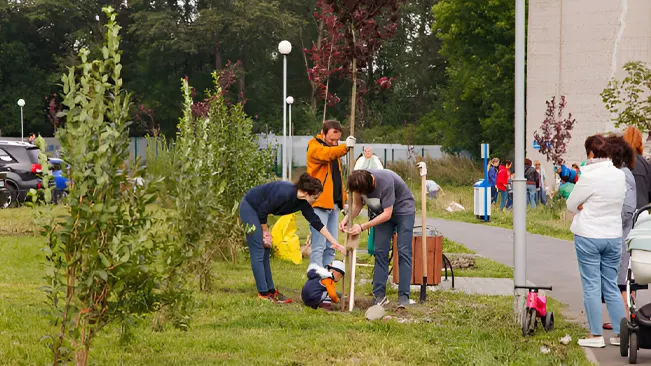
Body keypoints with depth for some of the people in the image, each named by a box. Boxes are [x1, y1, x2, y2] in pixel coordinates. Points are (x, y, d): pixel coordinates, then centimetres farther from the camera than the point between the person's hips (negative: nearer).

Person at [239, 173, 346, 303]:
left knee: (265, 253, 8)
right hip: (249, 207, -9)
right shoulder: (285, 193, -31)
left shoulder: (302, 203, -6)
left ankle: (270, 290, 11)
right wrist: (265, 231, -9)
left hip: (258, 210, 9)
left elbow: (316, 222, 1)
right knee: (258, 252, -9)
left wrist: (335, 243, 1)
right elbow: (262, 210, -23)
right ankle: (263, 293, -7)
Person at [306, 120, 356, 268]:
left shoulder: (334, 150, 20)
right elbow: (327, 154, -29)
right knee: (319, 246, -10)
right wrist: (345, 147, -46)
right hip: (320, 203, -8)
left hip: (334, 204, 8)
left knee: (331, 247, 10)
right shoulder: (315, 147, -6)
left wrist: (345, 199, 14)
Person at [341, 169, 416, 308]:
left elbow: (387, 214, -32)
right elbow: (357, 205, -4)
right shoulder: (358, 183, -20)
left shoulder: (385, 182, -37)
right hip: (383, 212, 6)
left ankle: (404, 296, -12)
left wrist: (362, 227, -33)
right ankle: (379, 294, 2)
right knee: (380, 251, 0)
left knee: (403, 251, -11)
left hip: (403, 209, -6)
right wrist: (347, 218, -24)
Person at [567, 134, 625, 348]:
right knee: (611, 286, 13)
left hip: (588, 236, -6)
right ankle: (621, 333, 13)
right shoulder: (620, 176, 3)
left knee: (591, 286, 2)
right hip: (613, 236, 6)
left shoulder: (590, 177, -16)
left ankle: (596, 335, 5)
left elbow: (571, 205, -7)